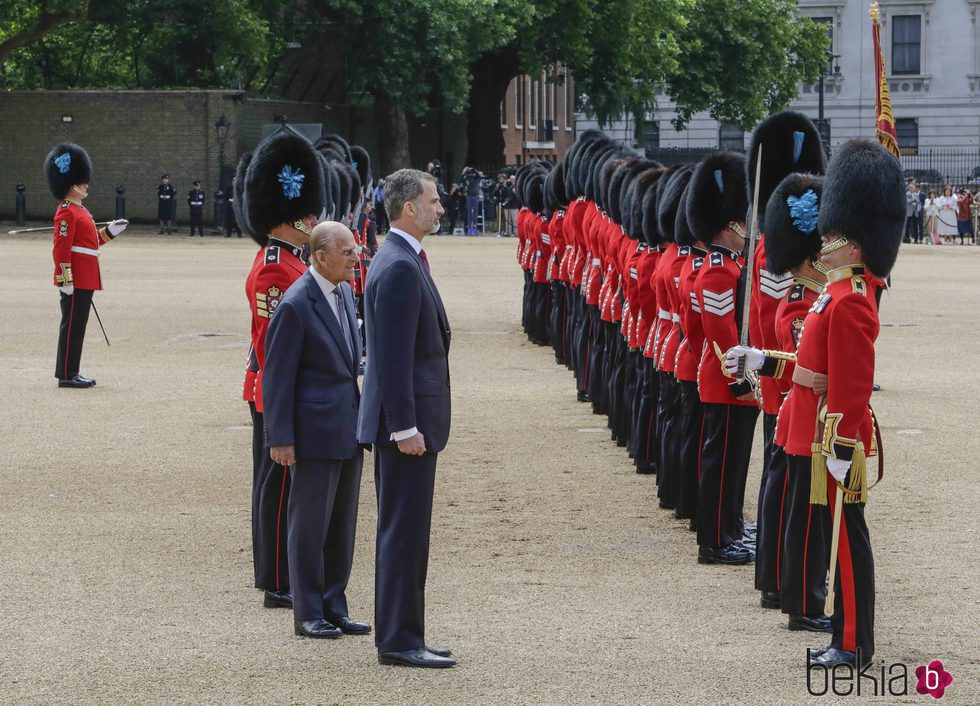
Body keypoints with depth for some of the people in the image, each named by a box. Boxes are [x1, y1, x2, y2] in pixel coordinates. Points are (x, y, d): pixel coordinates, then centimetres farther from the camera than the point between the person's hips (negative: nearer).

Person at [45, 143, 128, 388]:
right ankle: (66, 375, -3)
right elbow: (61, 248, -19)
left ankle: (71, 372, 17)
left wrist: (110, 231, 18)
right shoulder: (67, 212, -14)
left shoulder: (79, 210, 18)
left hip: (85, 281, 10)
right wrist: (65, 280, -23)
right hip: (76, 281, -10)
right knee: (72, 324, -6)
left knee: (77, 325, 12)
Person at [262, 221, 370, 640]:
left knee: (342, 525, 13)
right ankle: (308, 615, 10)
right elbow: (278, 376, -14)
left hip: (348, 432, 8)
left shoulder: (344, 292, 9)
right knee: (310, 526, 1)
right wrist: (280, 439, -16)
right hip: (315, 434, -8)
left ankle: (334, 608, 22)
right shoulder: (295, 305, -16)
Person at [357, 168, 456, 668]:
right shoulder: (400, 268, -18)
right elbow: (394, 356, -22)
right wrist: (405, 427, -22)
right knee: (404, 532, -5)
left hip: (411, 420, 11)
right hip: (407, 422, -11)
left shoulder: (402, 260, 15)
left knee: (405, 533, 14)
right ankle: (399, 641, -1)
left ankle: (401, 635, 20)